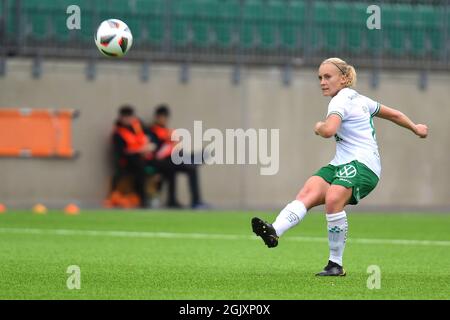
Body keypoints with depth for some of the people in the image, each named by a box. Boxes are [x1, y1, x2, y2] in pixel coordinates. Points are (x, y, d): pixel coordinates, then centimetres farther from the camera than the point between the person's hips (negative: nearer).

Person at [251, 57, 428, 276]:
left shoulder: (341, 100, -5)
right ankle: (274, 232, -44)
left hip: (362, 165, -9)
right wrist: (415, 128, 53)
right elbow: (393, 114, 36)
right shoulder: (358, 99, 25)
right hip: (341, 164, 9)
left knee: (333, 199, -34)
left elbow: (329, 130, -24)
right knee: (308, 193, -18)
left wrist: (319, 127, 0)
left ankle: (336, 264, -25)